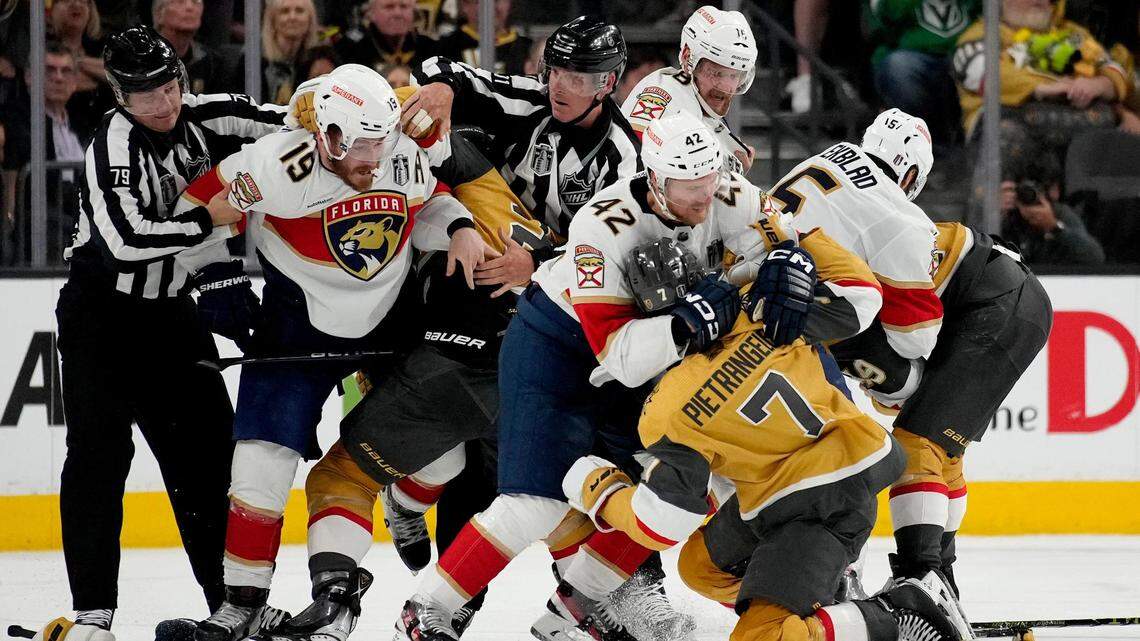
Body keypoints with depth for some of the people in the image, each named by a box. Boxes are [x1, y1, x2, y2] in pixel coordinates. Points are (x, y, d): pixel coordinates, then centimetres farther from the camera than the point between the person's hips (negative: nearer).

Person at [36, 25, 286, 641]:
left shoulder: (194, 115, -4)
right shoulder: (114, 147, -23)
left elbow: (261, 120, 5)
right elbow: (125, 239, -33)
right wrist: (208, 219, -26)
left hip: (168, 311, 7)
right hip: (101, 313, -7)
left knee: (209, 450, 6)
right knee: (99, 452, -9)